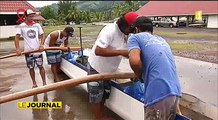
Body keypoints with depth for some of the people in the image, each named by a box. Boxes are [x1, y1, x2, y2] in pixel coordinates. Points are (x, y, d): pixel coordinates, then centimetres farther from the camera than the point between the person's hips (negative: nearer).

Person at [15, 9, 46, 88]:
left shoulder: (37, 25, 2)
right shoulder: (21, 26, -2)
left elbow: (43, 35, 4)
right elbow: (17, 37, -4)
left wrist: (41, 45, -12)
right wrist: (17, 49, -15)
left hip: (38, 50, 1)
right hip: (28, 51, 0)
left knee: (41, 66, 6)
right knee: (31, 68, 10)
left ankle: (44, 82, 15)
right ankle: (34, 83, 24)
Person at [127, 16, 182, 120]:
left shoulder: (135, 37, 5)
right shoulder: (162, 40, 25)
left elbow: (135, 61, -14)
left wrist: (140, 75, 6)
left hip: (158, 94, -7)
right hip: (175, 92, 7)